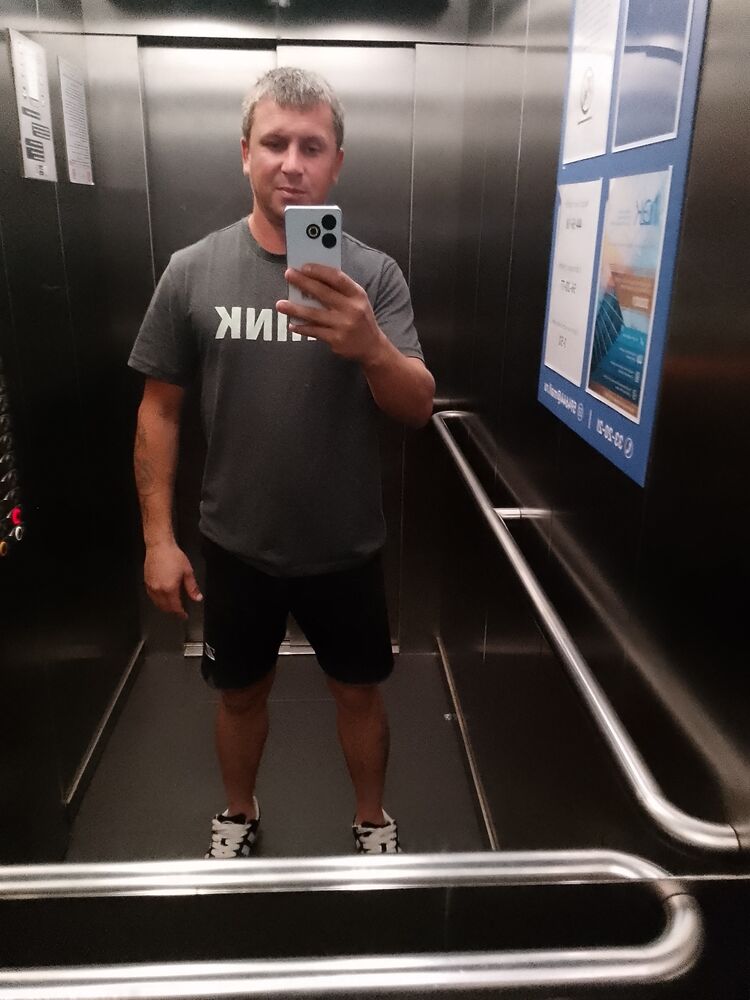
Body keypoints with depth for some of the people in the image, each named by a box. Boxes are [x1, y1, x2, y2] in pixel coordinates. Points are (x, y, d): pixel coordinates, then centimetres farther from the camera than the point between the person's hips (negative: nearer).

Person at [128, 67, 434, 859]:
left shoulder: (374, 275, -9)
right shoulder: (193, 271, -7)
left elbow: (418, 409, -17)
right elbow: (160, 409, -2)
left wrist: (371, 347, -39)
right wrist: (158, 537, -4)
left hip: (346, 548, 0)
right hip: (237, 547, 1)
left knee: (358, 692, 17)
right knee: (241, 692, 20)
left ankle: (372, 820, 45)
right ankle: (239, 813, 49)